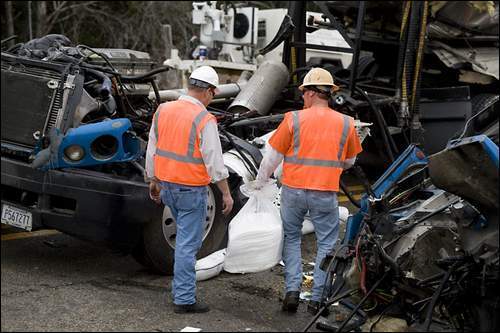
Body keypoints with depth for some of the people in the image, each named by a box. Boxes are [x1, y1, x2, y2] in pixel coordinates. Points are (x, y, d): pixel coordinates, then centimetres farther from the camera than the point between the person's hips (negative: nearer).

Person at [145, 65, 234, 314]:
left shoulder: (163, 110, 3)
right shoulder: (204, 120, -16)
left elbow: (151, 151, 10)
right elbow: (214, 161, -15)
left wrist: (153, 181, 21)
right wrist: (226, 194, -7)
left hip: (166, 186, 7)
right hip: (192, 189, -7)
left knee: (185, 237, 24)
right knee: (188, 244, 0)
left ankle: (181, 287, 31)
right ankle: (184, 299, 6)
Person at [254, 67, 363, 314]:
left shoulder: (294, 119, -5)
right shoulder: (345, 123, 1)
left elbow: (273, 157, 0)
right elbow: (349, 161, 14)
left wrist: (259, 183, 13)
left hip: (293, 190, 0)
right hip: (326, 193, 0)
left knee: (291, 238, 17)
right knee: (327, 244, 11)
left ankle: (292, 290, 9)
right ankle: (317, 298, 11)